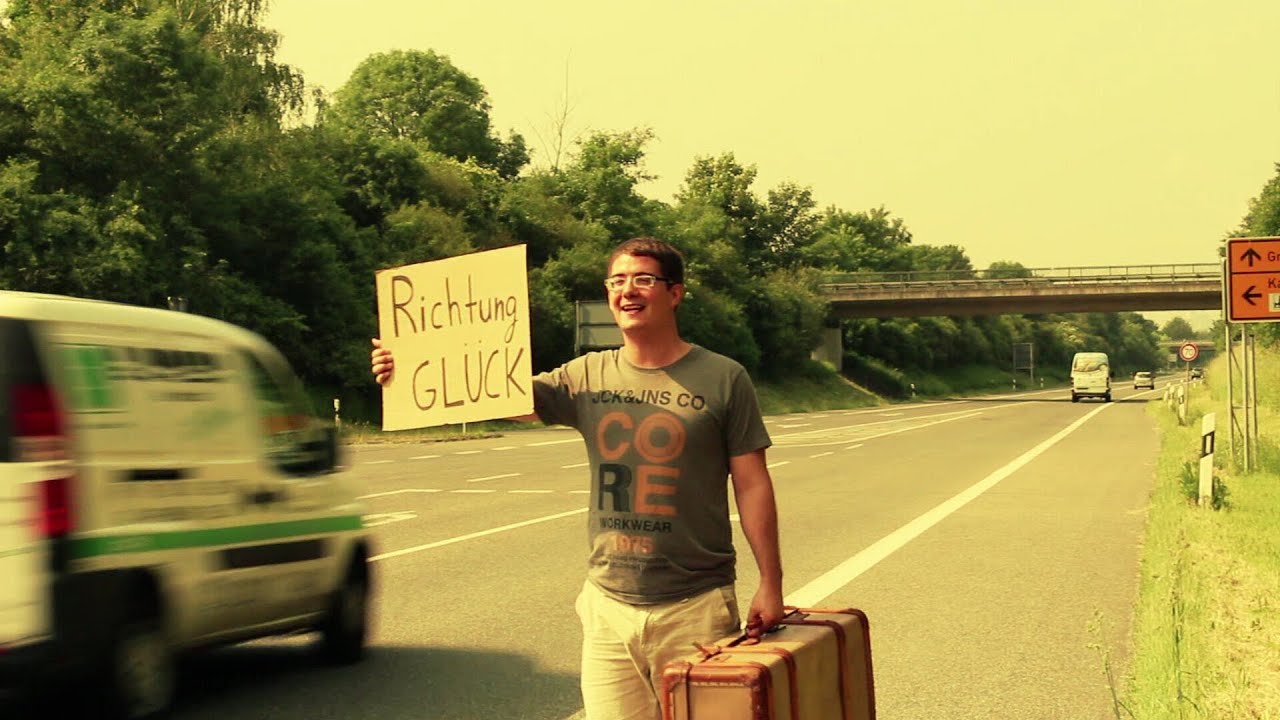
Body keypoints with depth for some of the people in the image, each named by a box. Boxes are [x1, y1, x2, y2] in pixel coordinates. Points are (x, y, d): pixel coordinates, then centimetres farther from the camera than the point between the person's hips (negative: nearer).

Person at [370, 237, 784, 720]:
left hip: (694, 607, -3)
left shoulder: (722, 380, -2)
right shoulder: (588, 377, 6)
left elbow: (752, 485, -1)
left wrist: (770, 582, -5)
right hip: (608, 606, 3)